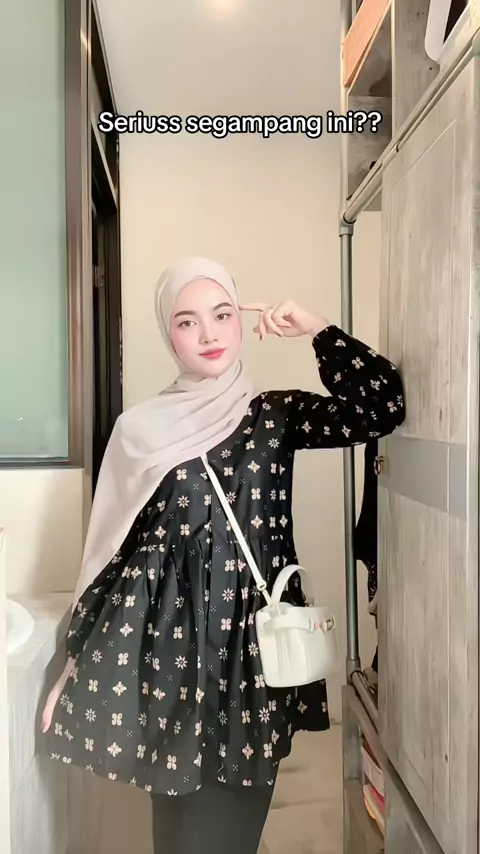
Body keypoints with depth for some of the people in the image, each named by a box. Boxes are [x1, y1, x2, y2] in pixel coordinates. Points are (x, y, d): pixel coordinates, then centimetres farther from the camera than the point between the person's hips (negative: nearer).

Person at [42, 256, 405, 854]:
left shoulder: (277, 415, 4)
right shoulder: (140, 428, 3)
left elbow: (384, 408, -10)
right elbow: (109, 549, 6)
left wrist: (316, 331, -9)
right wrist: (76, 663, 7)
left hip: (251, 649, 0)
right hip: (162, 645, 1)